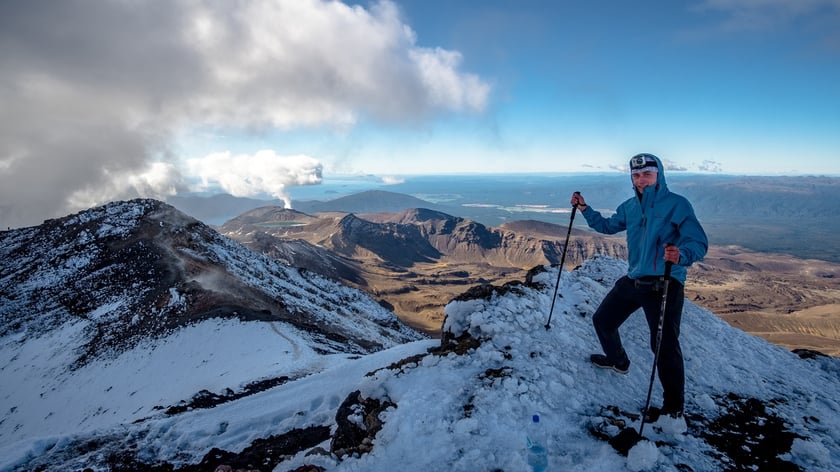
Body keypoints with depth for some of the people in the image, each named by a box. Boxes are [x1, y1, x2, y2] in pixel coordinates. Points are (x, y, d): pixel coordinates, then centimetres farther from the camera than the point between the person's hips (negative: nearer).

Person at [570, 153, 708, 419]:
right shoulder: (629, 207, 10)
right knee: (602, 320, 17)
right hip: (633, 281, 7)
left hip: (664, 284, -7)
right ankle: (617, 361, 44)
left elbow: (699, 242, -16)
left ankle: (674, 405, 12)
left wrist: (681, 255, -38)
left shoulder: (677, 204, -10)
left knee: (664, 345, -9)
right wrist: (584, 209, 14)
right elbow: (608, 226, 26)